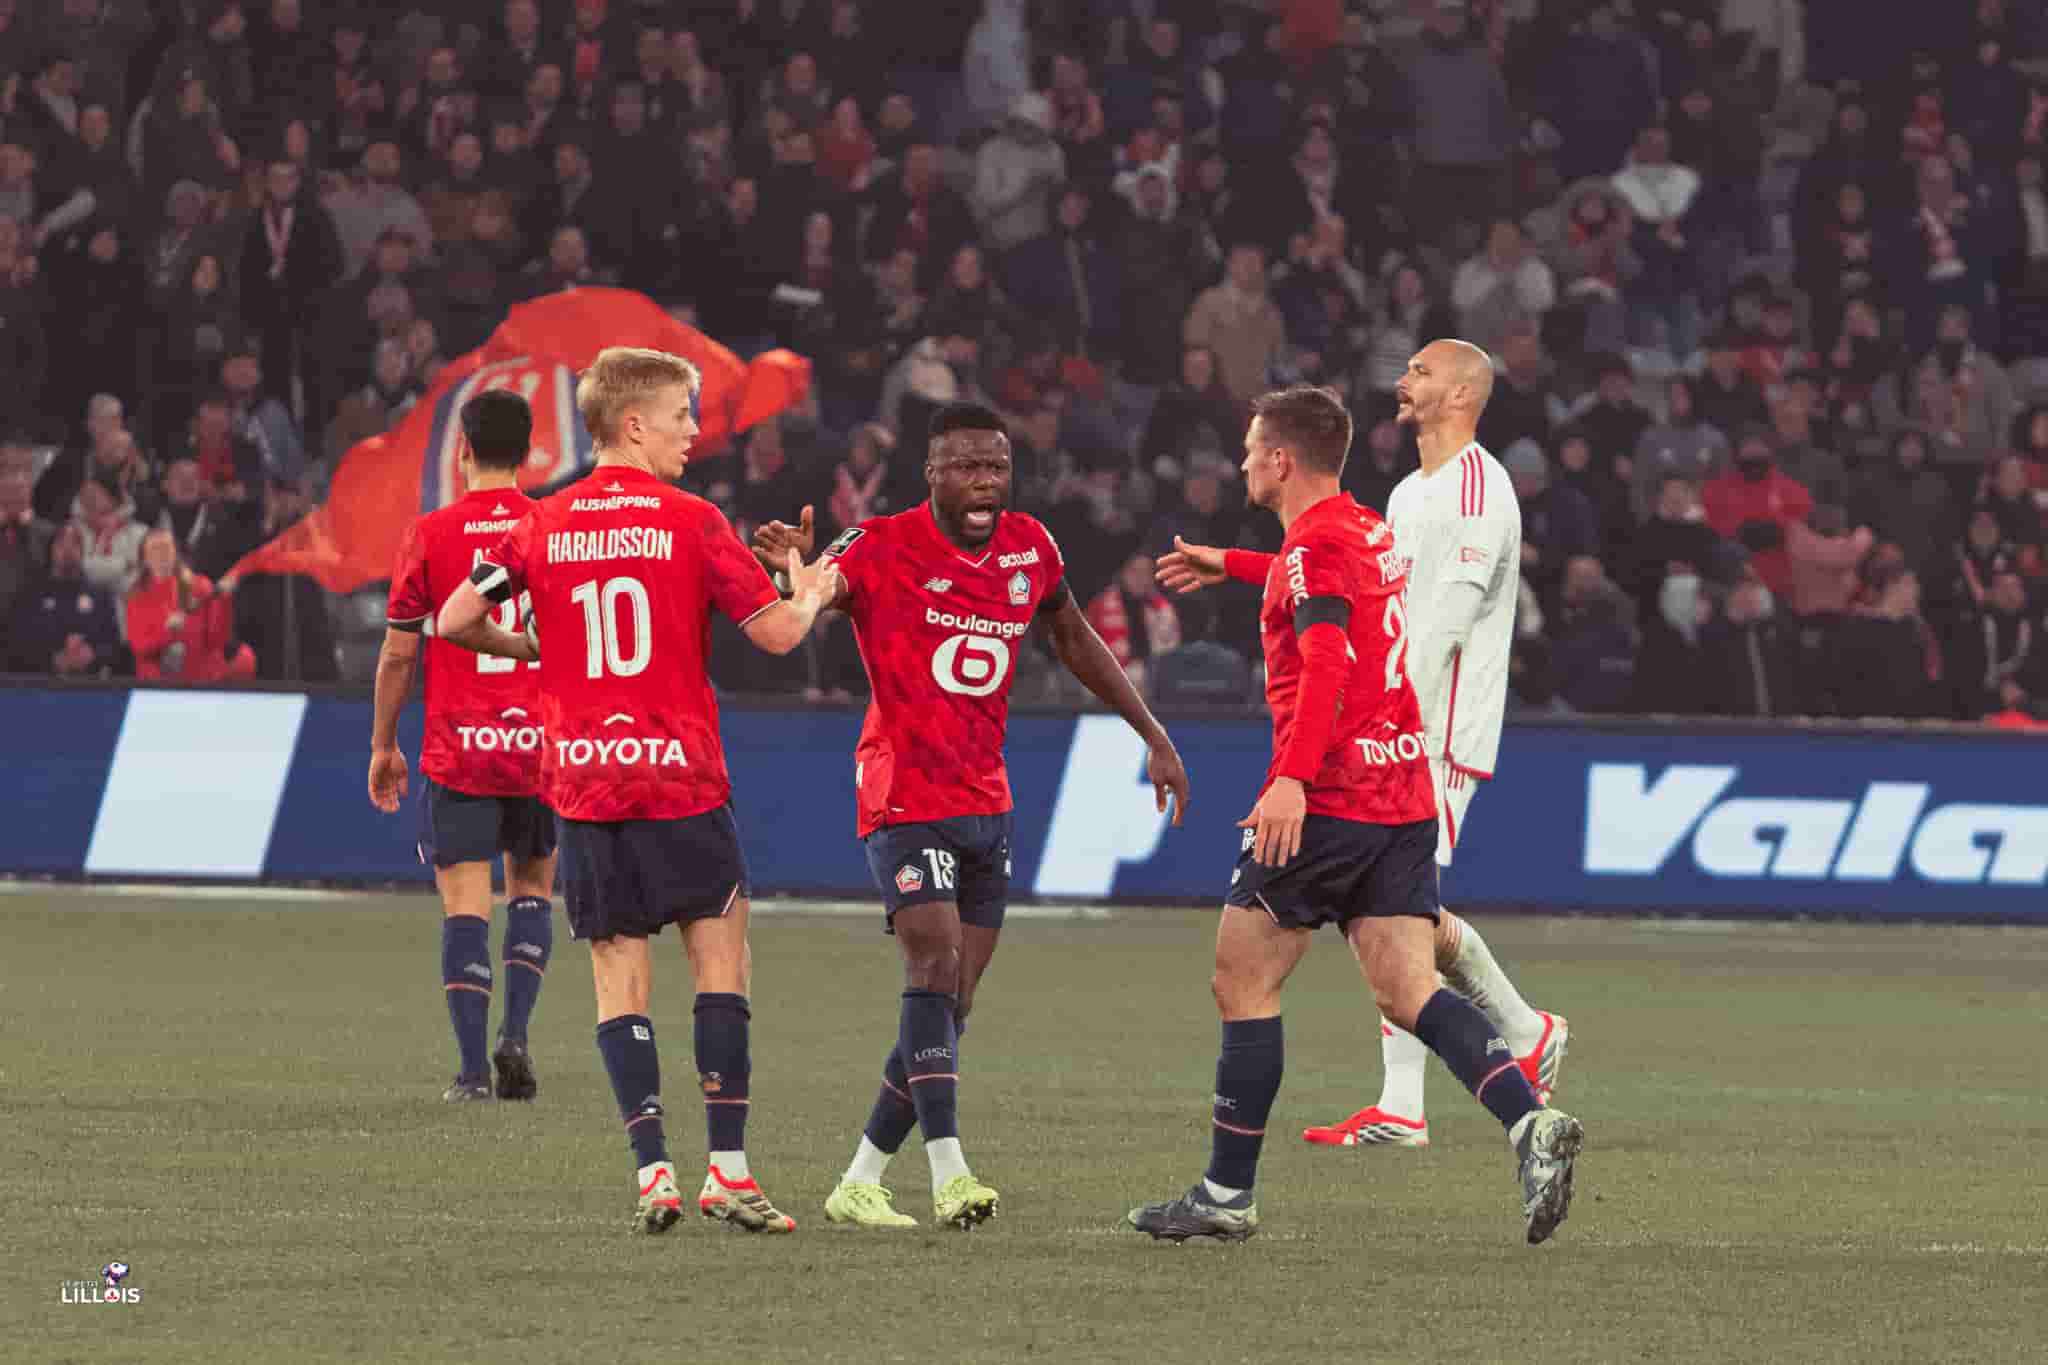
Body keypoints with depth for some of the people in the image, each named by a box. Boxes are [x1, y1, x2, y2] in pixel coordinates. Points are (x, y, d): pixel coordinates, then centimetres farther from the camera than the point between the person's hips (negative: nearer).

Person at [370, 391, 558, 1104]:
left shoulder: (430, 534, -4)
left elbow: (398, 651, -1)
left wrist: (383, 745, 11)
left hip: (458, 749, -2)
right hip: (543, 749, 2)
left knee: (465, 907, 0)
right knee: (531, 890, 19)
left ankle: (472, 1066, -7)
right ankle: (515, 1033, 2)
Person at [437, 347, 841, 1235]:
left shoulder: (543, 525, 5)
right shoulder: (691, 522, -5)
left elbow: (455, 621, 4)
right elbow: (777, 632, -6)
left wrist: (527, 650, 22)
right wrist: (811, 596, 16)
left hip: (582, 780, 3)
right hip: (681, 777, -3)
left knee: (619, 980, 5)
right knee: (720, 962, 4)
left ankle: (652, 1171, -4)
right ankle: (728, 1169, -1)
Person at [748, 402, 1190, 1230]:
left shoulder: (1029, 549, 5)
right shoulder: (884, 547, -12)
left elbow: (1074, 642, 20)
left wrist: (1153, 736, 21)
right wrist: (793, 571, -48)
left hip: (987, 803, 6)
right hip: (904, 798, -6)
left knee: (951, 1003, 6)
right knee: (935, 960, -23)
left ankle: (860, 1183, 16)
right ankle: (948, 1175, -31)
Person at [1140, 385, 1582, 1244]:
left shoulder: (1313, 550, -11)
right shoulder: (1373, 533, 17)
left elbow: (1328, 665, -28)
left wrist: (1292, 778, -38)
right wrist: (1234, 567, 55)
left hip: (1328, 802, -8)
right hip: (1405, 796, 8)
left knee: (1243, 982, 3)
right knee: (1408, 993, 2)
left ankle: (1227, 1194, 6)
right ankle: (1529, 1122, -20)